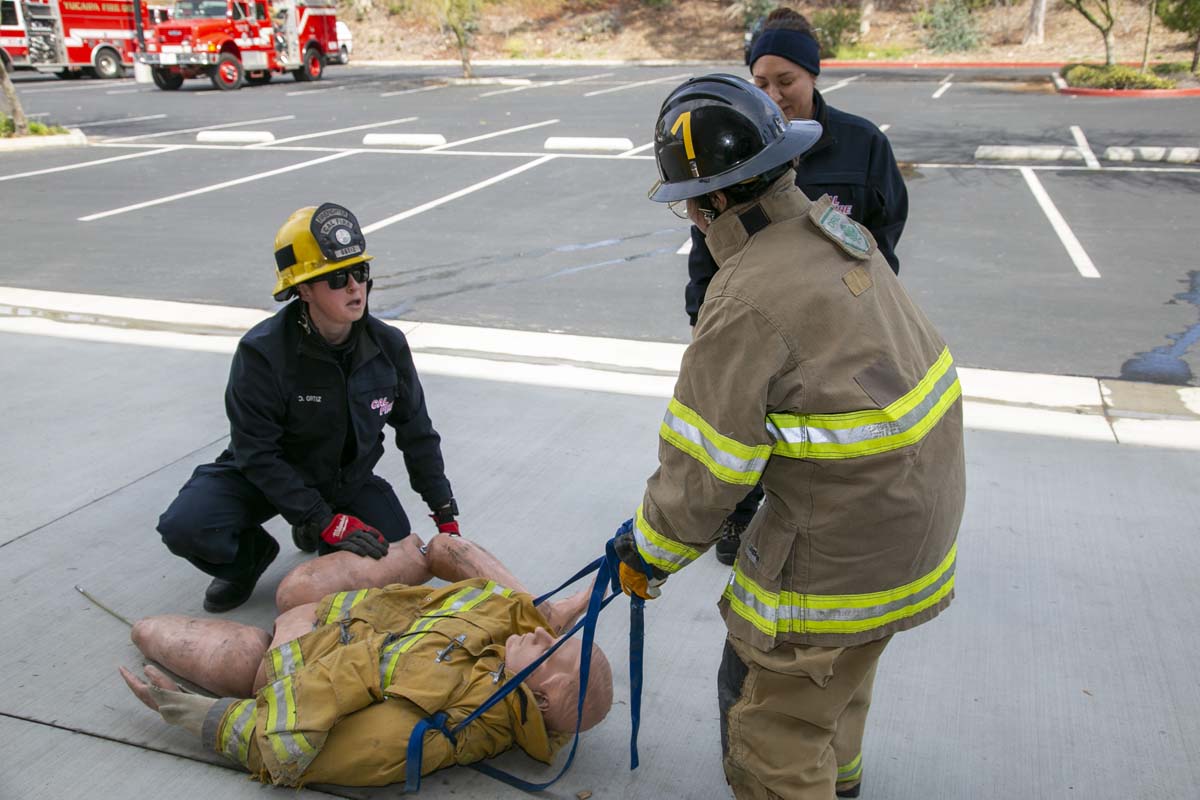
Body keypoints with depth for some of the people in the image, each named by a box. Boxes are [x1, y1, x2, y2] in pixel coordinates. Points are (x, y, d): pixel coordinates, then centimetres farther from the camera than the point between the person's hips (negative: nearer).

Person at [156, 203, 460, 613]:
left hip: (349, 479, 3)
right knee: (186, 528, -27)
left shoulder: (387, 345, -14)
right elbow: (258, 454, -23)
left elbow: (417, 433, -2)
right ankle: (250, 555, 9)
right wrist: (325, 522, -27)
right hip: (265, 476, -3)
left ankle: (311, 535, 16)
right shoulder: (262, 352, -27)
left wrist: (446, 514, -2)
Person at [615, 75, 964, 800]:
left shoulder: (749, 301, -27)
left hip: (846, 540, -10)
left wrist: (648, 556, -3)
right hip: (917, 491, 10)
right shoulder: (836, 230, 2)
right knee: (840, 664, 33)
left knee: (773, 723, 9)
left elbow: (703, 470, -22)